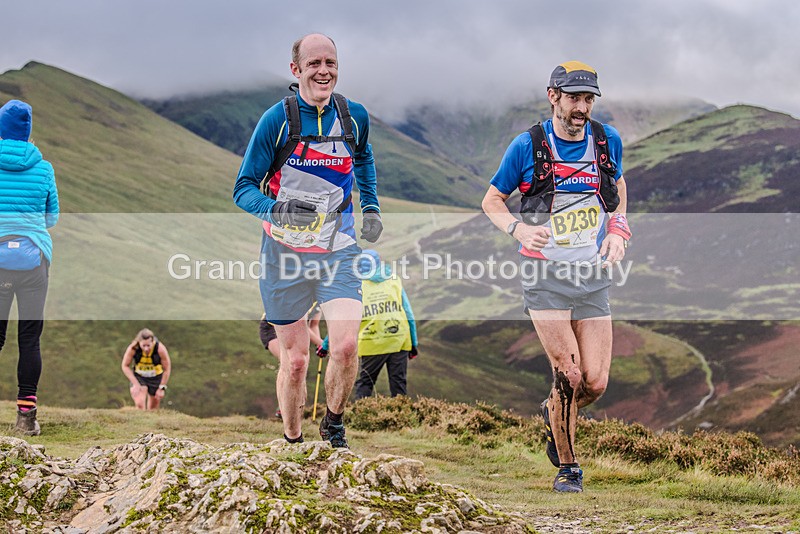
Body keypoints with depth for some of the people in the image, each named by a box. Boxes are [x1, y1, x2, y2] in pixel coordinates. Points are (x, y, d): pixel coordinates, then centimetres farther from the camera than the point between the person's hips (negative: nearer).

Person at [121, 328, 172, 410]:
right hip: (138, 377, -1)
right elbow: (125, 366, -12)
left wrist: (162, 388, -9)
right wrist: (135, 384, -18)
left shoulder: (160, 349, -29)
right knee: (140, 405, -21)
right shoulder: (133, 349, -28)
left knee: (153, 409, 11)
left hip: (156, 377, 1)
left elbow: (167, 369, -13)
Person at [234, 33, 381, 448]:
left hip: (339, 253, 2)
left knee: (346, 347, -16)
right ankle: (292, 442, 25)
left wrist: (371, 207, 17)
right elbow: (244, 188, -9)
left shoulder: (355, 117, 1)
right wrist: (277, 210, -28)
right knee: (295, 359, 4)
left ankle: (333, 426, 10)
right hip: (286, 253, -2)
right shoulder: (278, 119, -10)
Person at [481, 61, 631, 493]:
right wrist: (519, 229, -15)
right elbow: (492, 201, 4)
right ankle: (567, 466, 9)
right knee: (569, 374, -10)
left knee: (596, 382, -2)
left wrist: (617, 229, 8)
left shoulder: (607, 141, 2)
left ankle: (554, 413, 33)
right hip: (545, 274, -3)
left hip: (593, 275, 3)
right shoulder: (527, 146, -7)